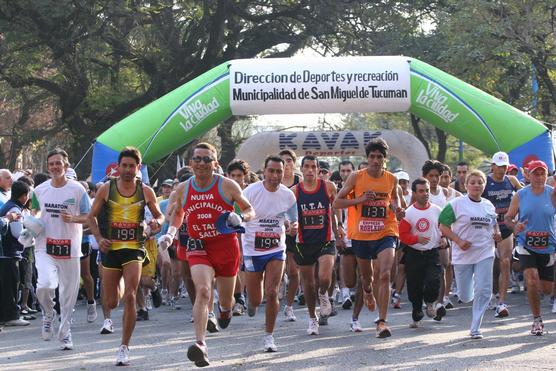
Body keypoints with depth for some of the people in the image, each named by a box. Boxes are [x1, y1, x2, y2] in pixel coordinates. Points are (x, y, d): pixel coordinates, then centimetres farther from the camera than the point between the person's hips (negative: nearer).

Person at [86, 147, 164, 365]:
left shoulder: (145, 191, 1)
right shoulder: (106, 189, 0)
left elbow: (159, 215, 14)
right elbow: (92, 216, 8)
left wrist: (157, 223, -10)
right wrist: (99, 238, -7)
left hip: (134, 249, -1)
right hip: (110, 249, 1)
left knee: (130, 297, -15)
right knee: (110, 303, 5)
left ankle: (124, 347, -6)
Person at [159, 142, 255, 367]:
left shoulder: (227, 186, -6)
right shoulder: (183, 189, 1)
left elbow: (250, 210, 4)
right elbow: (178, 214, 21)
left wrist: (240, 218, -17)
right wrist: (170, 233, 4)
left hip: (226, 246, 0)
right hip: (198, 247, 0)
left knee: (226, 302, 13)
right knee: (203, 291, -25)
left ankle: (225, 309, 54)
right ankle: (200, 344, -33)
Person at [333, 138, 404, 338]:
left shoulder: (392, 179, 1)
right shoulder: (356, 177, -5)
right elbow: (336, 203, -3)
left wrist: (397, 209, -1)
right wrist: (360, 199, -17)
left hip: (385, 233, -1)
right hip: (361, 234, 1)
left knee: (384, 275, -18)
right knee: (366, 275, 19)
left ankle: (382, 322, -17)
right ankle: (368, 292, 58)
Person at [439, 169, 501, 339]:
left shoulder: (489, 205, 9)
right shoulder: (457, 204, -5)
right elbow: (443, 226, -6)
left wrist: (497, 233, 3)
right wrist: (459, 241, -17)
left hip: (485, 253, 3)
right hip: (463, 255, -3)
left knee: (484, 291, -9)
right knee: (465, 297, 4)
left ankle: (475, 328, 1)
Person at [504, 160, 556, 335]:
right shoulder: (520, 195, -1)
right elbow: (507, 217, 5)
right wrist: (514, 226, -16)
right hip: (526, 246, -1)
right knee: (532, 282, -17)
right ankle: (537, 320, 1)